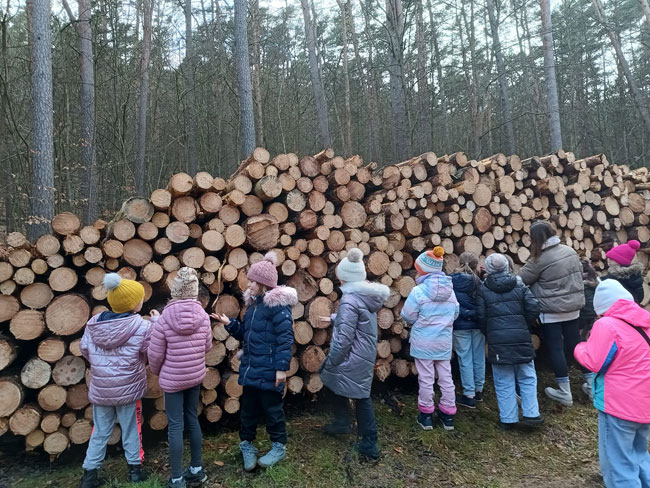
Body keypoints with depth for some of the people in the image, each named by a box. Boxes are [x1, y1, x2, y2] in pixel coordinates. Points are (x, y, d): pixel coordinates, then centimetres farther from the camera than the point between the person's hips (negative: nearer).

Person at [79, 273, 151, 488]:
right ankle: (135, 469, 25)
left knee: (100, 431, 18)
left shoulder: (94, 323, -4)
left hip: (100, 387, 3)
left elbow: (84, 350, 4)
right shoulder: (141, 326, -18)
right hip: (128, 387, -3)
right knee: (131, 429, 14)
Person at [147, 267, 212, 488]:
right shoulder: (203, 316, -8)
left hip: (172, 379, -4)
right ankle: (197, 469, 30)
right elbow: (207, 346, 4)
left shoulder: (164, 319, -18)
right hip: (196, 376, 4)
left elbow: (155, 354, -11)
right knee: (192, 419, 19)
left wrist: (156, 371, 9)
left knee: (175, 426, 6)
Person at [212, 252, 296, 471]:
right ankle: (247, 444, 37)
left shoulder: (278, 304, -16)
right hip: (250, 368, 8)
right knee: (248, 408, 18)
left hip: (269, 371, -8)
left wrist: (282, 367, -21)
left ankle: (279, 447, 27)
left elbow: (285, 338, -19)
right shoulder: (253, 303, 11)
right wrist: (230, 324, 1)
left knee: (272, 409, 8)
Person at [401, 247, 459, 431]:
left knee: (426, 379, 8)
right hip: (444, 342, 4)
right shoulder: (450, 290, -2)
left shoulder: (418, 292, -18)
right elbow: (455, 314, 7)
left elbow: (408, 316, -10)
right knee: (446, 378, 14)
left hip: (423, 343, -4)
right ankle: (448, 415, 25)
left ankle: (426, 415, 20)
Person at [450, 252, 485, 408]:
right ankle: (479, 390, 28)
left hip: (460, 325, -2)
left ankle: (469, 395, 8)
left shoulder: (451, 281, -8)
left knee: (465, 360, 5)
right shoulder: (479, 282, -5)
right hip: (478, 324, 2)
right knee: (479, 358, 15)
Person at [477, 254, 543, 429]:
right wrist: (524, 326, 12)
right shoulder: (519, 285, 5)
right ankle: (531, 414, 13)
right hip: (521, 338, 1)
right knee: (527, 378, 15)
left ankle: (508, 418, 12)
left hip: (497, 341, -1)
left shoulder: (483, 289, -1)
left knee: (504, 382, 7)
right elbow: (534, 308, -3)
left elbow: (481, 316, -5)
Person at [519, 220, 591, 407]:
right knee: (575, 342, 18)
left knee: (555, 348, 4)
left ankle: (565, 392, 12)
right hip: (573, 306, 7)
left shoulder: (539, 259, -19)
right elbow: (579, 273, 13)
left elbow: (520, 279, -10)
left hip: (551, 311, -7)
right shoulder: (570, 251, 2)